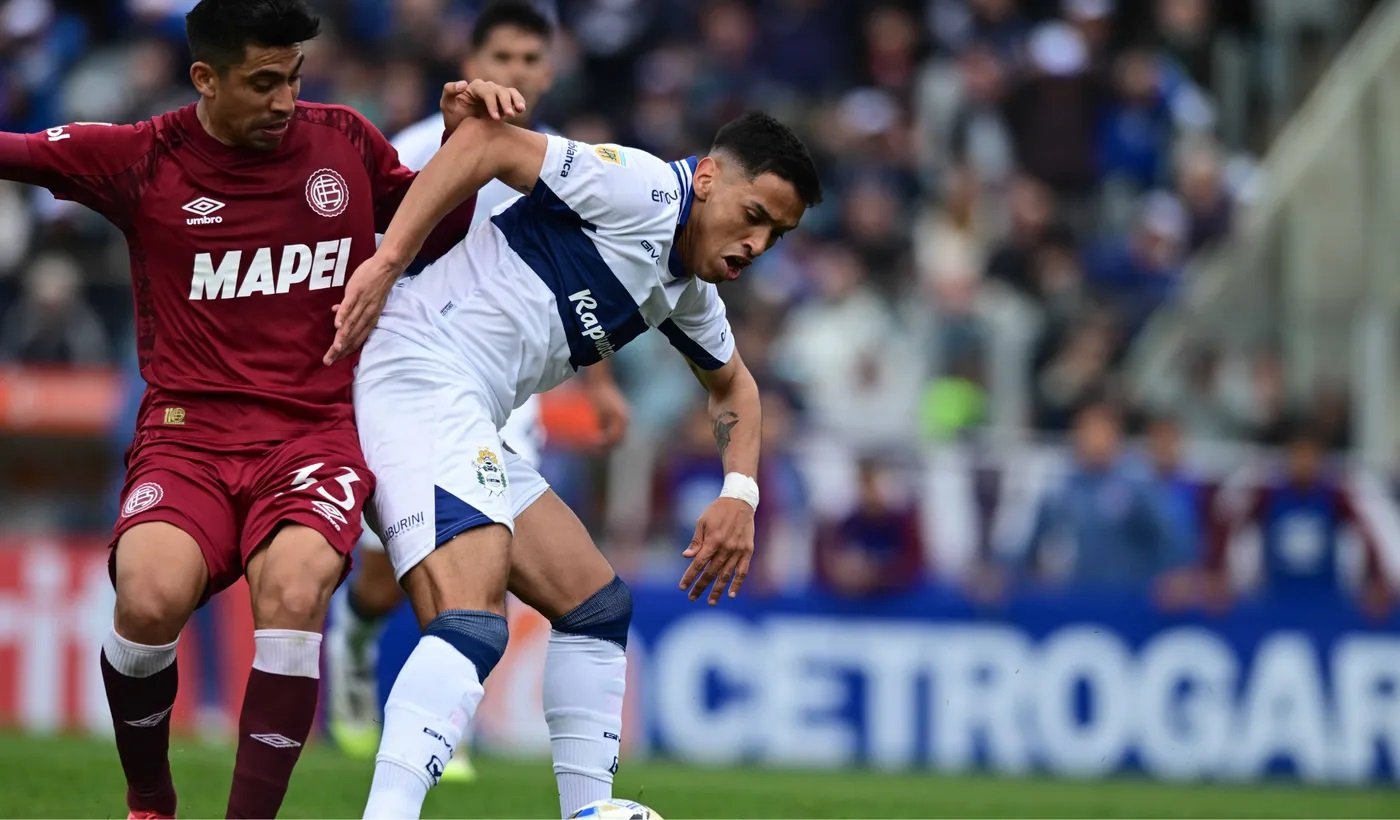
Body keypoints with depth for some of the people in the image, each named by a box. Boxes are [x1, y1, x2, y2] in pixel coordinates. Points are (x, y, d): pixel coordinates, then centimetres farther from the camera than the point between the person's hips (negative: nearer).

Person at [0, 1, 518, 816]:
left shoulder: (346, 143, 7)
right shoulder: (143, 159, 2)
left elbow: (434, 231, 22)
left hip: (317, 434, 1)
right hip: (188, 436, -1)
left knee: (292, 591, -31)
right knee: (151, 597, -29)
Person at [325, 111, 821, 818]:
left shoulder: (689, 291, 20)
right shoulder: (646, 189, -9)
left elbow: (731, 385, 37)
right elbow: (489, 144, -16)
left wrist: (740, 494, 19)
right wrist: (386, 263, -22)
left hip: (468, 426, 11)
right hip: (422, 379, -11)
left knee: (596, 605, 17)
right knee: (473, 624, -26)